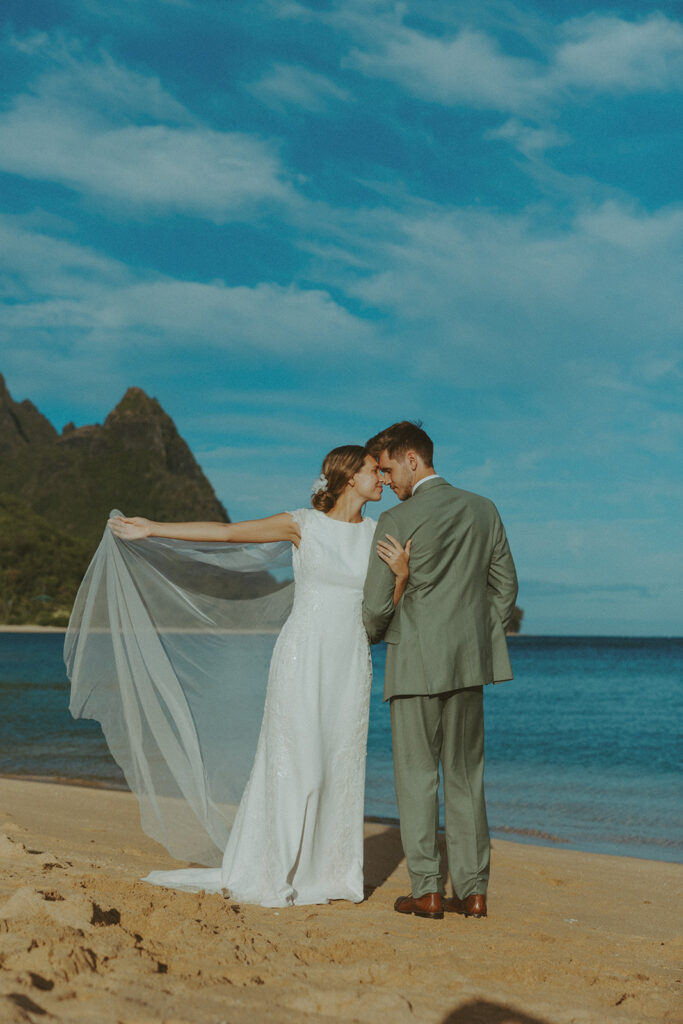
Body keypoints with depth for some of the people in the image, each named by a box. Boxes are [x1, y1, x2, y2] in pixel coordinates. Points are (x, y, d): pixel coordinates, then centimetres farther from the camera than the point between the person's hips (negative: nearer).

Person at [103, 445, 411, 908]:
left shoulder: (379, 534, 7)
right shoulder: (303, 525, -3)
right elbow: (227, 531, 0)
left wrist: (403, 573, -12)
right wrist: (152, 528, 0)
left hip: (351, 664, 4)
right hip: (303, 657, -4)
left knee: (342, 766, 5)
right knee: (293, 764, -4)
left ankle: (330, 873, 16)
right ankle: (274, 875, 6)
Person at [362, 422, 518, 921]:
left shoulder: (397, 521, -11)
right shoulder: (484, 510, 6)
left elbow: (377, 604, -8)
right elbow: (506, 585, 10)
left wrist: (373, 634, 14)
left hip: (415, 664, -5)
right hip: (468, 663, 5)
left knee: (417, 776, 4)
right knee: (466, 776, 10)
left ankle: (427, 891, 4)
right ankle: (473, 890, 11)